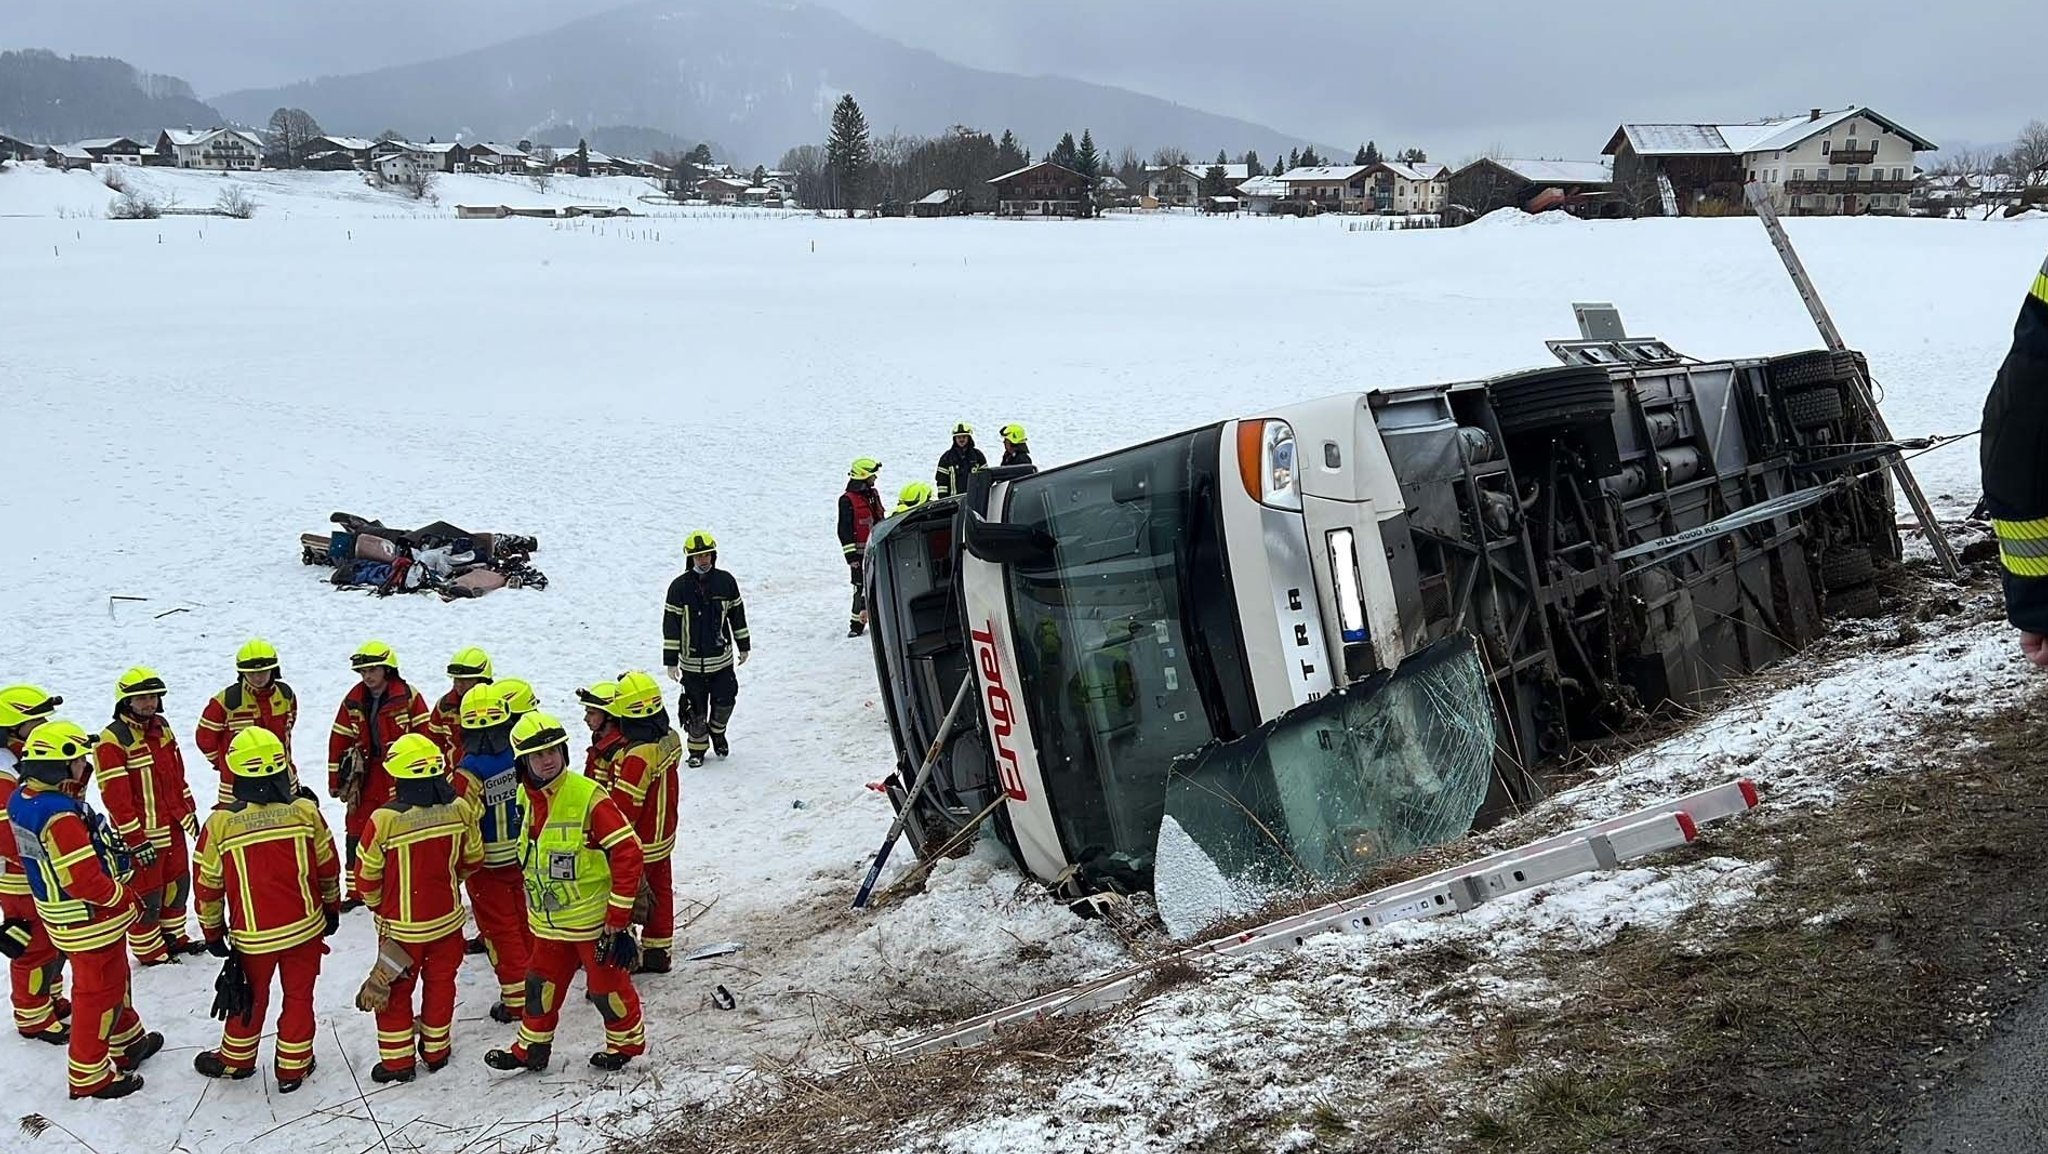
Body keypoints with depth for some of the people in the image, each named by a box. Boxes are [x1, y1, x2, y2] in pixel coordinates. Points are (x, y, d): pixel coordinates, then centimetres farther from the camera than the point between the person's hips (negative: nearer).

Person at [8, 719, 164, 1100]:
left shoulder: (23, 799, -1)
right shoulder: (60, 816, -32)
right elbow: (84, 880, -30)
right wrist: (128, 899, -15)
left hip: (60, 911, 10)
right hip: (90, 921, -10)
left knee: (115, 979, 26)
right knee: (97, 993, 6)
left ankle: (128, 1042, 43)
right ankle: (90, 1076, 18)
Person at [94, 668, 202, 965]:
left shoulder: (161, 729, 8)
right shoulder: (113, 741, -18)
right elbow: (115, 796, -20)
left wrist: (189, 812, 18)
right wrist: (136, 839, -19)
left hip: (173, 827, 8)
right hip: (142, 834, -8)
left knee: (178, 884, 19)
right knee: (147, 895, 2)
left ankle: (173, 937, 36)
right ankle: (149, 950, 17)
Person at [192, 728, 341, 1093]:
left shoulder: (220, 824, -14)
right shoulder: (306, 811, -12)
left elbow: (207, 886, -3)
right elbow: (328, 869, 0)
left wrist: (213, 932, 12)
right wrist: (332, 909, 16)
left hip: (253, 937, 0)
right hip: (305, 928, 1)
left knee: (250, 999, 20)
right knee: (299, 997, 16)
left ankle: (236, 1059, 39)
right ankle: (293, 1067, 25)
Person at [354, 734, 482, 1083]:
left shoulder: (384, 819, -25)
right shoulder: (459, 809, -15)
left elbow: (367, 875, -13)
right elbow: (473, 860, 0)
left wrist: (377, 905, 8)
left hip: (401, 926, -3)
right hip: (447, 919, 3)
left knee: (396, 990, 14)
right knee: (440, 983, 20)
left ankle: (397, 1060, 22)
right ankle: (436, 1050, 33)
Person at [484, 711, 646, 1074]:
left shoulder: (588, 798, -22)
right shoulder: (528, 798, 1)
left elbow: (627, 853, -22)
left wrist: (619, 917, -21)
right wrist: (532, 907, 23)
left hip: (593, 918, -6)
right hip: (549, 920, 6)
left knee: (606, 983, 9)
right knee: (542, 983, 17)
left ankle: (627, 1041, 30)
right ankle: (532, 1049, 34)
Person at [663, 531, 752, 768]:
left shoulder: (725, 581, -1)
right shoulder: (679, 586, -8)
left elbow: (737, 615, 11)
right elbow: (671, 624, -6)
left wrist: (743, 646, 15)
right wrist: (671, 660, -7)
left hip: (722, 658, 2)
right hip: (692, 662, -2)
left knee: (725, 701, 5)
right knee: (696, 709, 5)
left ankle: (717, 731, 35)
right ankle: (697, 747, 25)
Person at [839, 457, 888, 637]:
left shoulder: (873, 495, 13)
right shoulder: (847, 500, -11)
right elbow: (844, 529, -12)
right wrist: (851, 554, -16)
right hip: (861, 552, -7)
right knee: (862, 587, -8)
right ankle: (857, 623, -2)